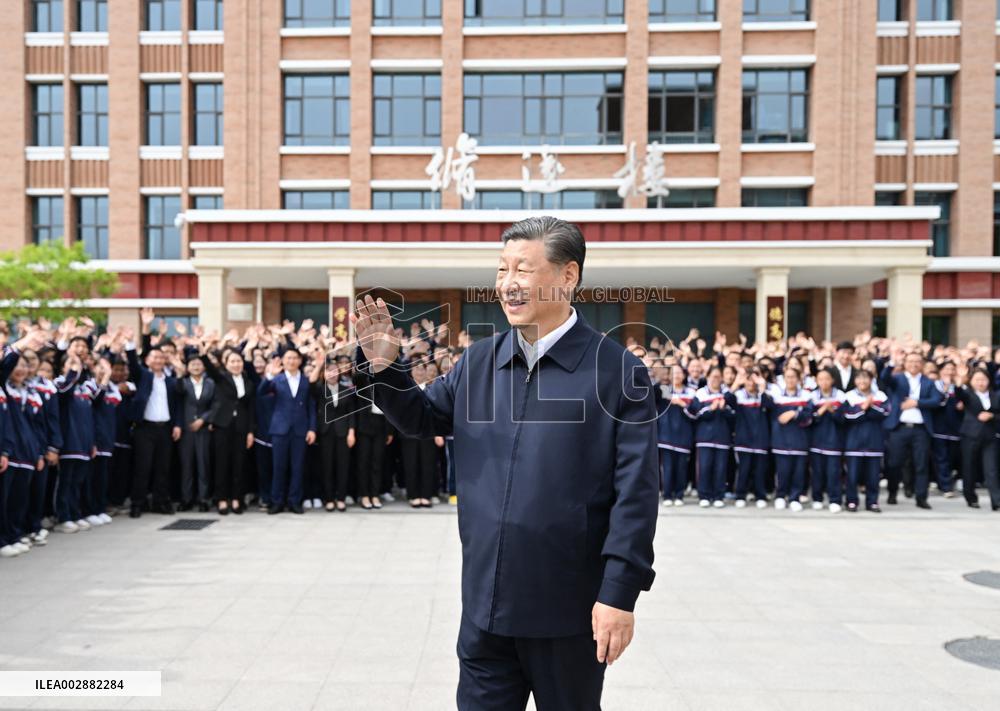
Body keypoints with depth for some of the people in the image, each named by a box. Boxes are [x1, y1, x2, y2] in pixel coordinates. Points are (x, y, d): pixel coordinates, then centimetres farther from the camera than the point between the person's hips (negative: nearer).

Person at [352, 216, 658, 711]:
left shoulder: (618, 372, -11)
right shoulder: (477, 362, 2)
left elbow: (635, 493, -13)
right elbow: (420, 419, 15)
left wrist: (620, 593, -15)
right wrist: (383, 365, -2)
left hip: (568, 611, -3)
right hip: (485, 604, 4)